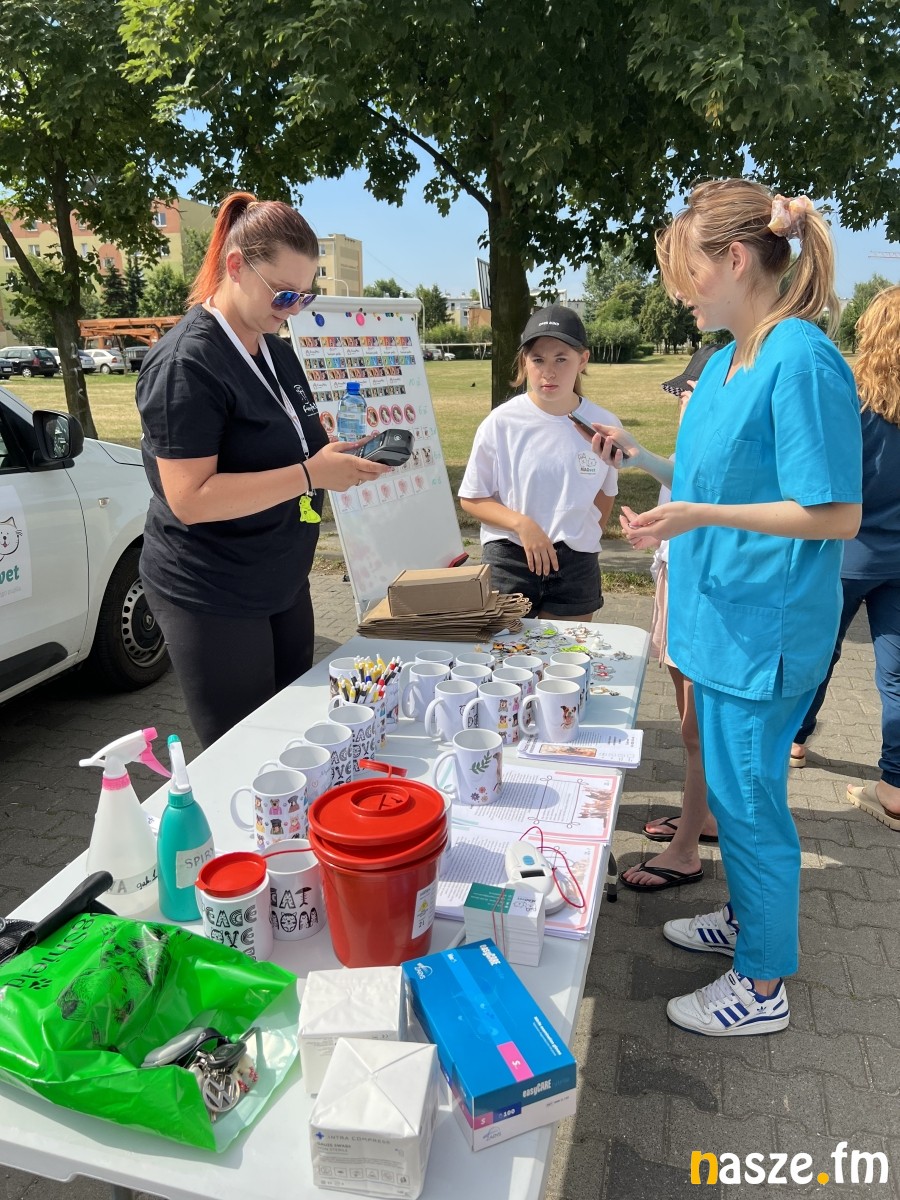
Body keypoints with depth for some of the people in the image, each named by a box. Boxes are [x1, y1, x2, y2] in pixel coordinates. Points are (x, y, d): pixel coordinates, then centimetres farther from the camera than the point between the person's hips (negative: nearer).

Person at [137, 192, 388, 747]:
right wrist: (312, 475, -28)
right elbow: (190, 498, -25)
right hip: (212, 597, -8)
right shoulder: (186, 363, -18)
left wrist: (344, 444, 2)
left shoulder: (276, 349, 8)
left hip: (283, 582, 8)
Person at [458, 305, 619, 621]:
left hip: (576, 567, 2)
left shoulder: (603, 425, -3)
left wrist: (585, 538, 8)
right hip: (509, 560, -1)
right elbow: (472, 498, -3)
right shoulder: (501, 423, -8)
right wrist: (522, 524, -17)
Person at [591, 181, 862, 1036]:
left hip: (766, 622, -9)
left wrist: (699, 516, -27)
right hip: (722, 612, 9)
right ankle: (749, 917, 43)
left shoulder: (802, 362, -19)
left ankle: (763, 984, 25)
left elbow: (836, 514, -20)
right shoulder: (726, 361, 9)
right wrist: (644, 459, 7)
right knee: (732, 784, 21)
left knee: (747, 796, 4)